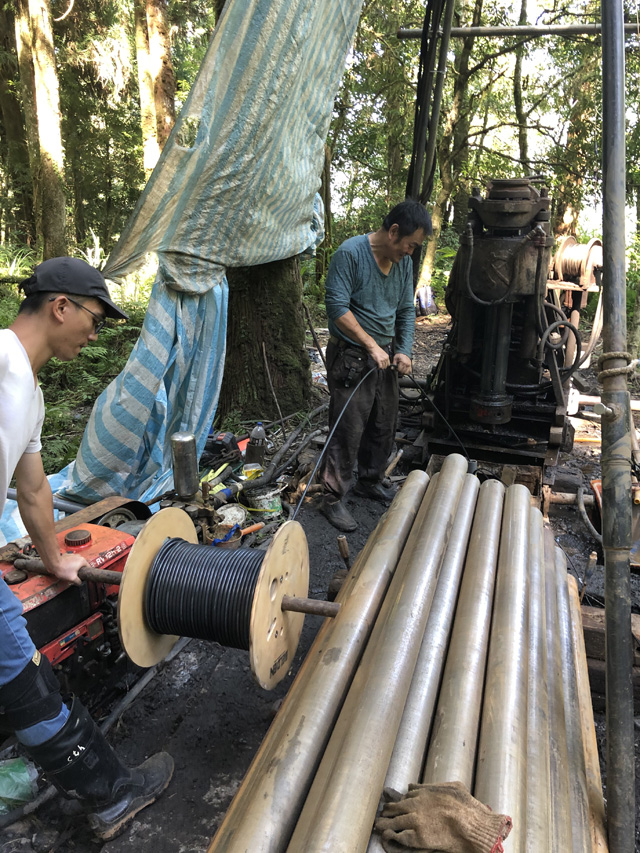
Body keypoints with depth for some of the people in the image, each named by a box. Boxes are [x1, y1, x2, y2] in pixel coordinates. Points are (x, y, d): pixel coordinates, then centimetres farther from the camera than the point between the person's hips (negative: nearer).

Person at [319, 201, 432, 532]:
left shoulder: (403, 261, 8)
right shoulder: (350, 253, -16)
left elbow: (406, 310, 13)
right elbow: (337, 306, -21)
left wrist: (403, 350, -2)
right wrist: (372, 346, -21)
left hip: (386, 357, 8)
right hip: (351, 357, -7)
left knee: (384, 427, 16)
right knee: (347, 432, -5)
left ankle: (370, 482, 36)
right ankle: (333, 498, 9)